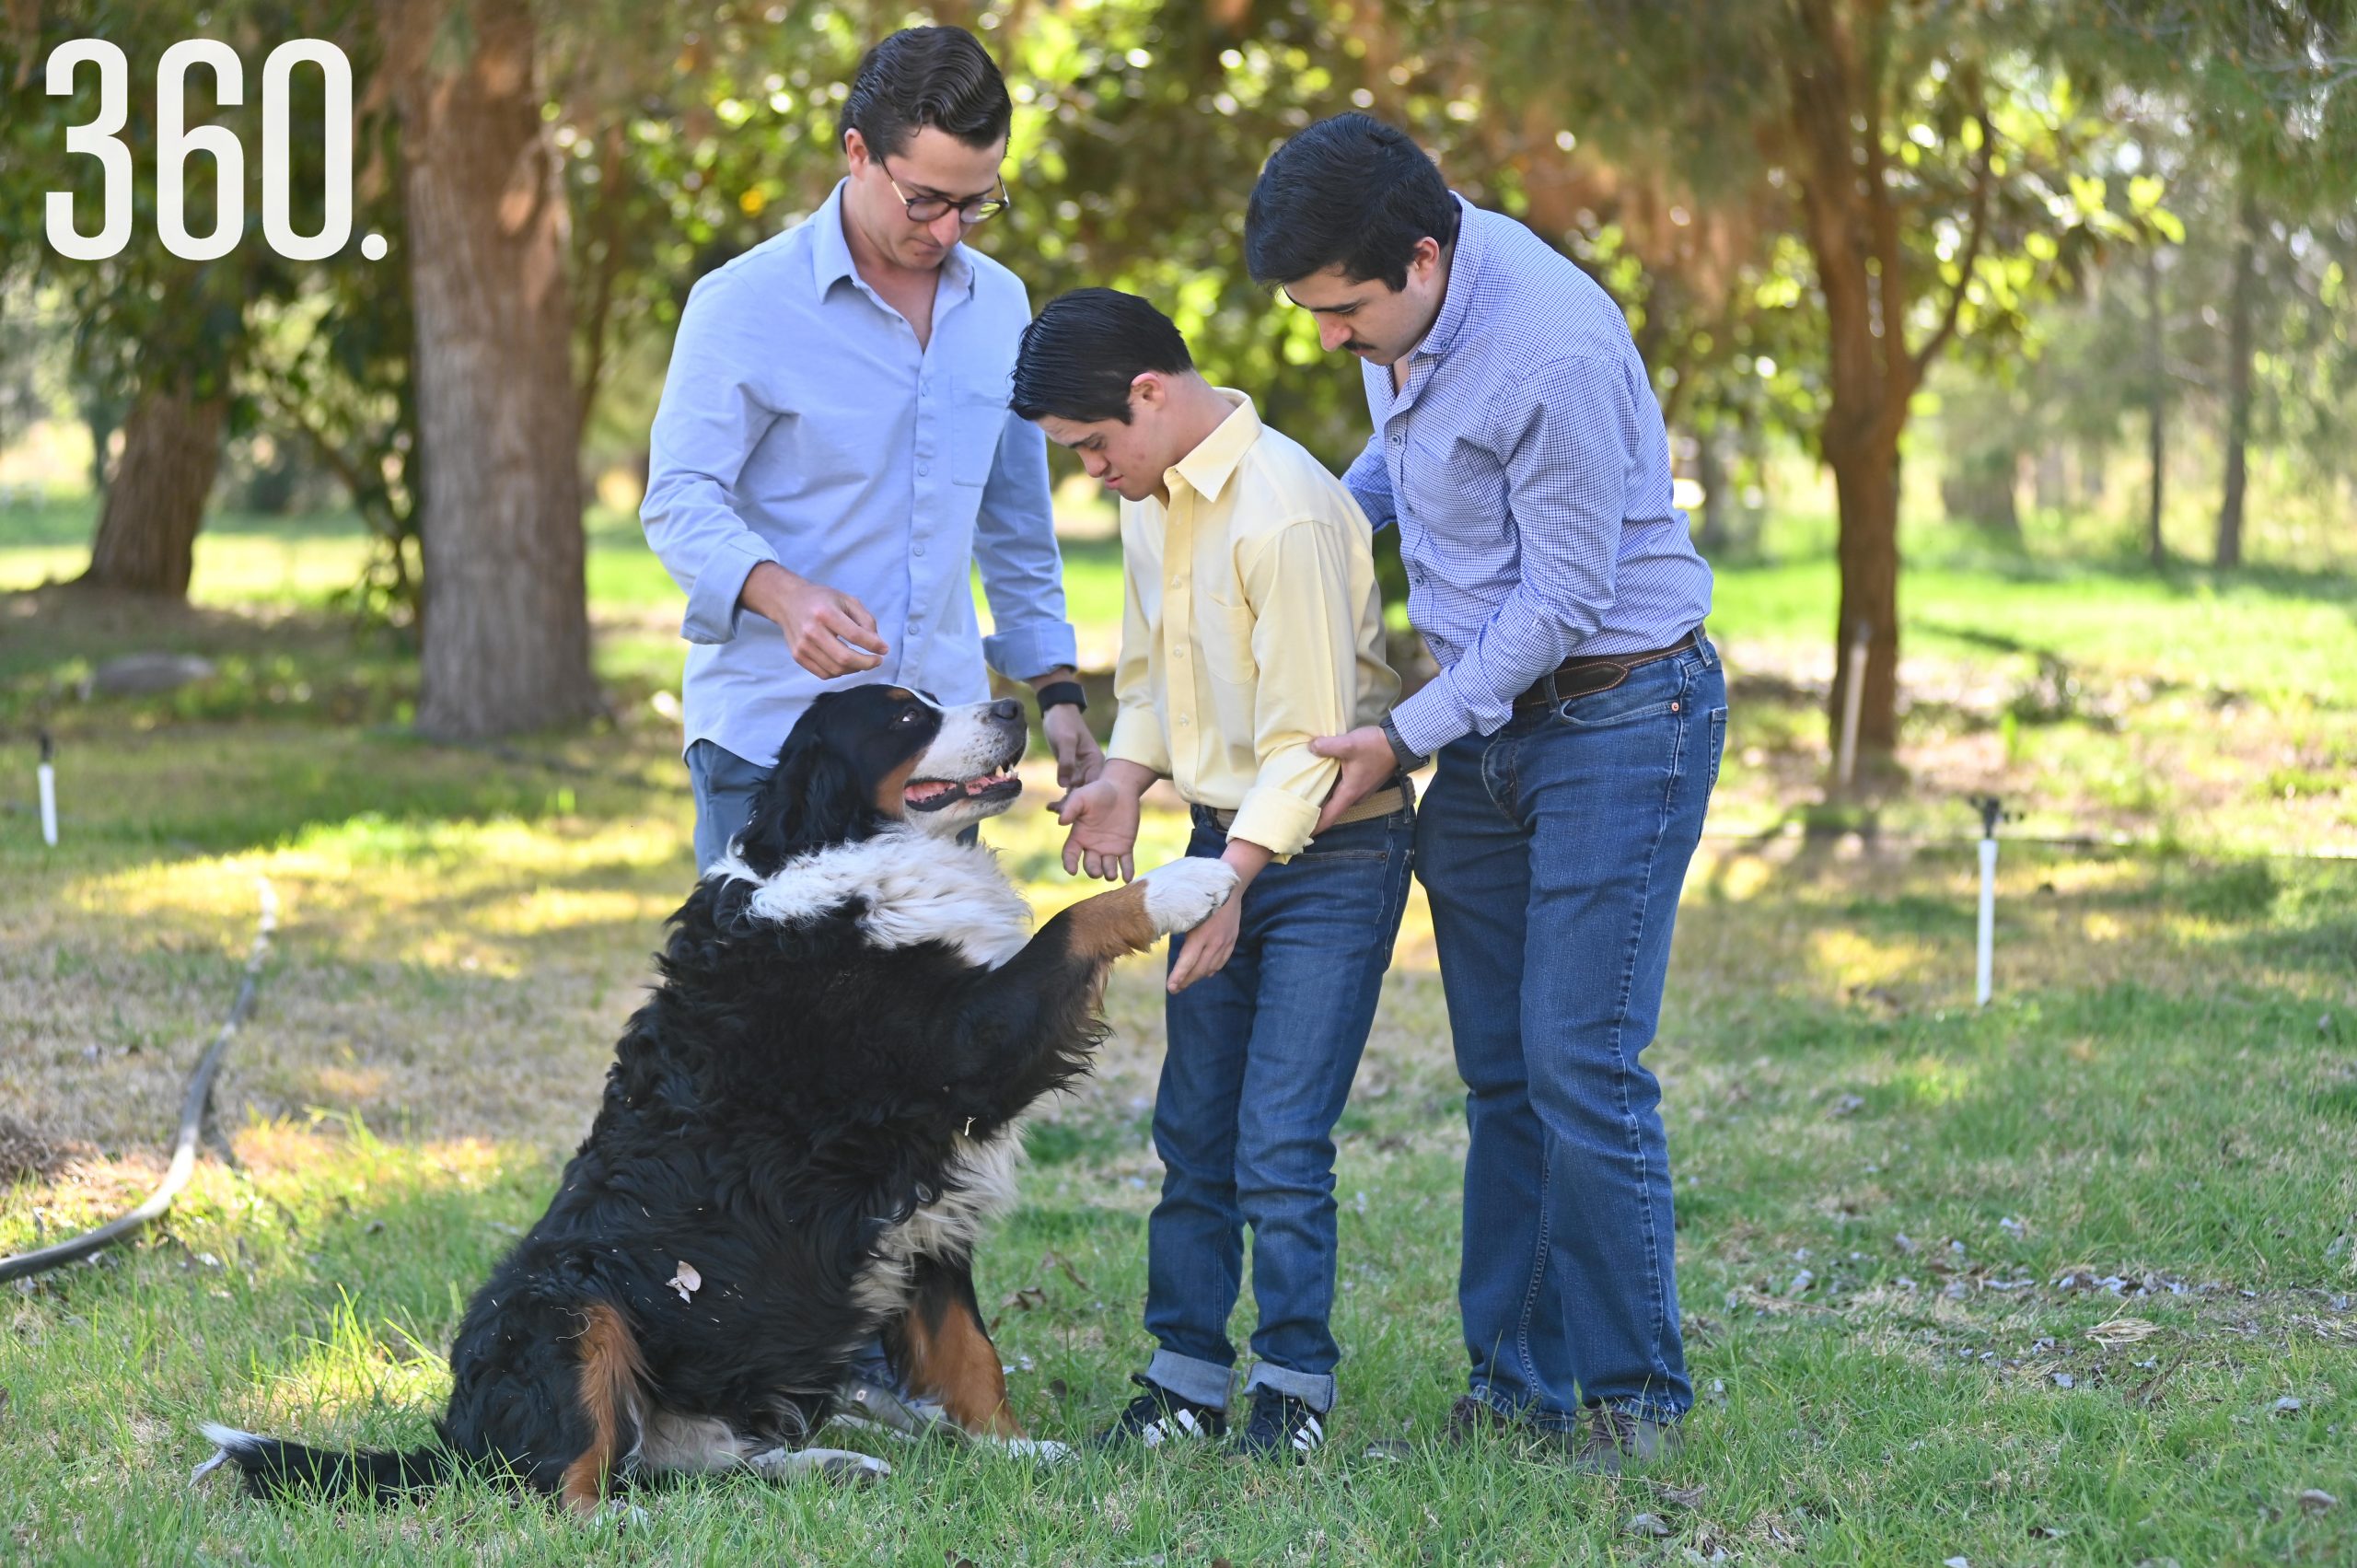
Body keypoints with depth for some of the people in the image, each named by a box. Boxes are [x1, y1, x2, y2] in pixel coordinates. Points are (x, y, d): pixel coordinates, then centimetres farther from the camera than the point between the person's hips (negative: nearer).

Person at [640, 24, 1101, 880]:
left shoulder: (999, 305, 12)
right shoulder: (742, 303, -5)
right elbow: (680, 501, -8)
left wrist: (1056, 687, 14)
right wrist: (785, 595, -27)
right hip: (769, 734, -4)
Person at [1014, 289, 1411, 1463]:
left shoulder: (1284, 514, -23)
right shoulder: (1151, 500, 6)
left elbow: (1310, 733, -23)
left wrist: (1234, 878, -27)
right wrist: (1124, 779, 0)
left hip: (1330, 849, -8)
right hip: (1226, 838, 8)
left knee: (1280, 1143, -9)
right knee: (1193, 1132, 9)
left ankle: (1296, 1388, 3)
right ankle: (1186, 1378, 16)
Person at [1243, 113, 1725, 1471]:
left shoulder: (1554, 354, -26)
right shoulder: (1403, 307, 0)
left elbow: (1562, 600, -20)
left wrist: (1407, 739, -13)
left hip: (1618, 711, -8)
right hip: (1486, 722, 8)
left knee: (1582, 1065, -11)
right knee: (1500, 1075, 7)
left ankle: (1635, 1397, -1)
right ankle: (1515, 1386, 13)